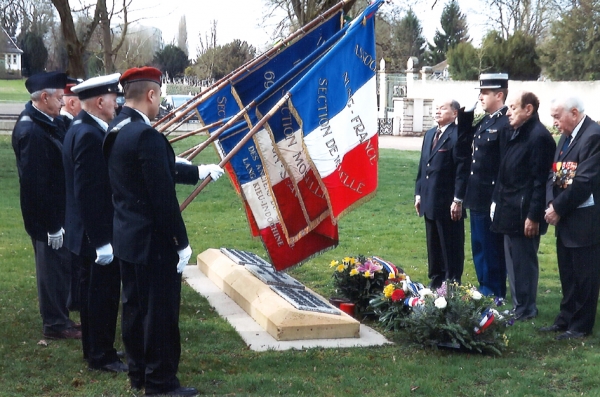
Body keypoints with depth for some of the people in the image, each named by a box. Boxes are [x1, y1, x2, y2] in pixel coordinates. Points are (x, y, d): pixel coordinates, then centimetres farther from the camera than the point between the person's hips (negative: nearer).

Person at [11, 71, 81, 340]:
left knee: (61, 265, 19)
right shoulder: (30, 131, -24)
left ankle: (60, 317, 32)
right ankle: (55, 324, 17)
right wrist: (52, 224, -23)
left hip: (59, 210, 9)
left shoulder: (49, 123, 5)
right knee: (53, 266, 3)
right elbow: (36, 183, -25)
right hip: (47, 216, -9)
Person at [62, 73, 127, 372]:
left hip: (90, 234, 11)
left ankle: (95, 350, 30)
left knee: (94, 291, 18)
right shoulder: (90, 135, -23)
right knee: (103, 294, 1)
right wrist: (101, 240, -24)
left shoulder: (82, 129, 10)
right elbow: (87, 193, -26)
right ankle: (101, 356, 12)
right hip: (98, 235, -11)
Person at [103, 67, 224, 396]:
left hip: (126, 237, 10)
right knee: (160, 311, 2)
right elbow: (163, 196, -23)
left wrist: (199, 171, 29)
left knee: (135, 306, 17)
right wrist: (181, 243, -15)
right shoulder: (146, 136, -23)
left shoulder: (116, 131, 7)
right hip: (152, 241, -9)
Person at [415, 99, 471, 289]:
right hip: (430, 201, 8)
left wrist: (458, 200, -18)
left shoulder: (459, 135, -11)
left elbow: (462, 169, -15)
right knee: (433, 245, 15)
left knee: (452, 246, 2)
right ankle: (436, 282, 25)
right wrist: (419, 193, 13)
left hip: (448, 202, -8)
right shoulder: (429, 134, 16)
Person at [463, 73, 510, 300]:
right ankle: (484, 292, 29)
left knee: (493, 250, 1)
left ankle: (495, 297, 12)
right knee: (479, 249, 17)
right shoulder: (484, 122, 13)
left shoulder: (507, 124, -17)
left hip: (493, 200, -9)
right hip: (477, 198, 9)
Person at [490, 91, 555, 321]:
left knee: (524, 263, 0)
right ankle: (517, 306, 27)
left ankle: (525, 311, 11)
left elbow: (540, 180, -19)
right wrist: (497, 202, 14)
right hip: (509, 213, 10)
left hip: (524, 215, -10)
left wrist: (533, 216, -20)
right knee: (513, 262, 16)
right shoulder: (515, 134, 13)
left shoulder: (539, 137, -16)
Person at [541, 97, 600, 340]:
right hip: (565, 219, 9)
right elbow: (555, 175, 12)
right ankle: (566, 319, 27)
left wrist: (558, 208, -15)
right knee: (567, 273, 17)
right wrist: (551, 204, -4)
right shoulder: (566, 137, 13)